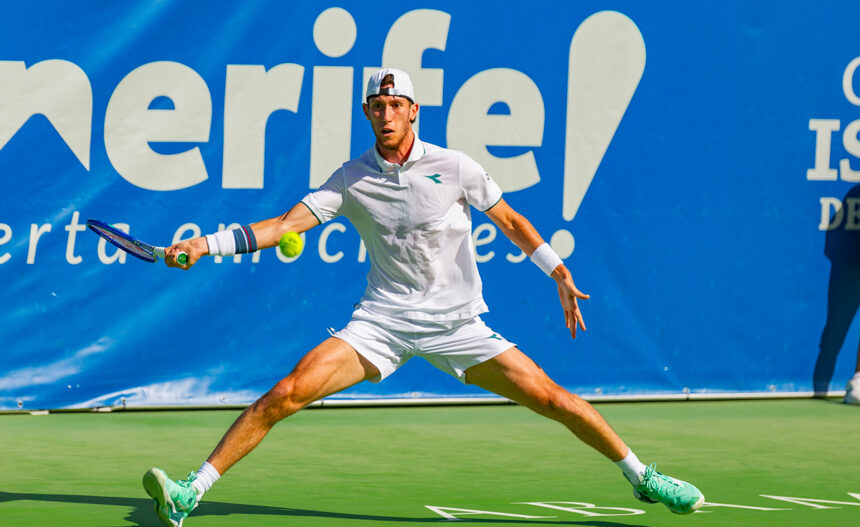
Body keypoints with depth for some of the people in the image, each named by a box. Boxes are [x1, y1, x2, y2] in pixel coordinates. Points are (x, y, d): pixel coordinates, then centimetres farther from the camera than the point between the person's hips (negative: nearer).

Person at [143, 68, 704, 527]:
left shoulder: (454, 167, -3)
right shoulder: (352, 180, 1)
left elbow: (510, 221, 7)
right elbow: (287, 224, -3)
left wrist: (560, 274, 0)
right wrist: (207, 244, -13)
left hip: (457, 321, 0)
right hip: (383, 320, 0)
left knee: (549, 396, -9)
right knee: (287, 392, -17)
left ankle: (641, 475, 11)